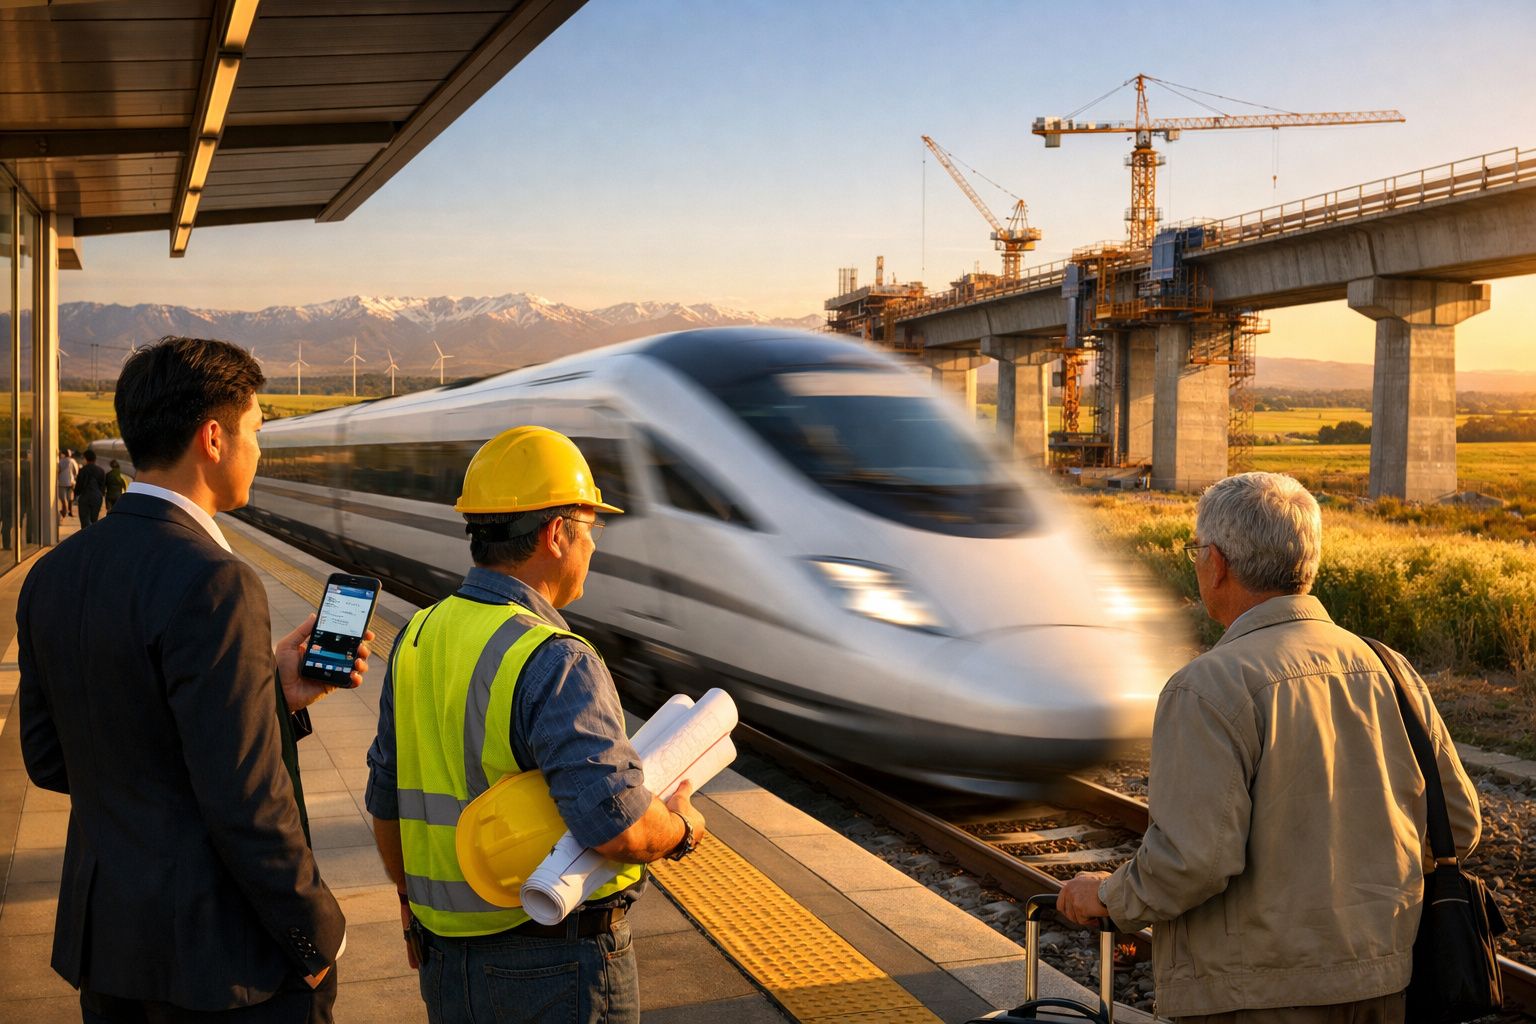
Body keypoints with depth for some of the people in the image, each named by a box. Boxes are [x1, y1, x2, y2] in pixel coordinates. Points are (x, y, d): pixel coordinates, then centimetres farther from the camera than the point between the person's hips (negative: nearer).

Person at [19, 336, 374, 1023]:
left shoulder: (52, 576, 2)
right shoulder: (212, 585, -23)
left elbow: (49, 762, 9)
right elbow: (244, 800, -23)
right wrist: (320, 935, -8)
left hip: (103, 940, 8)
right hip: (217, 954, -8)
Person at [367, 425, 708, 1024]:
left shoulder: (417, 640, 1)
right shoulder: (556, 664, -23)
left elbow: (387, 799, 10)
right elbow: (617, 824, -31)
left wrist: (411, 904, 25)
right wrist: (681, 829, -10)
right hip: (560, 968, -6)